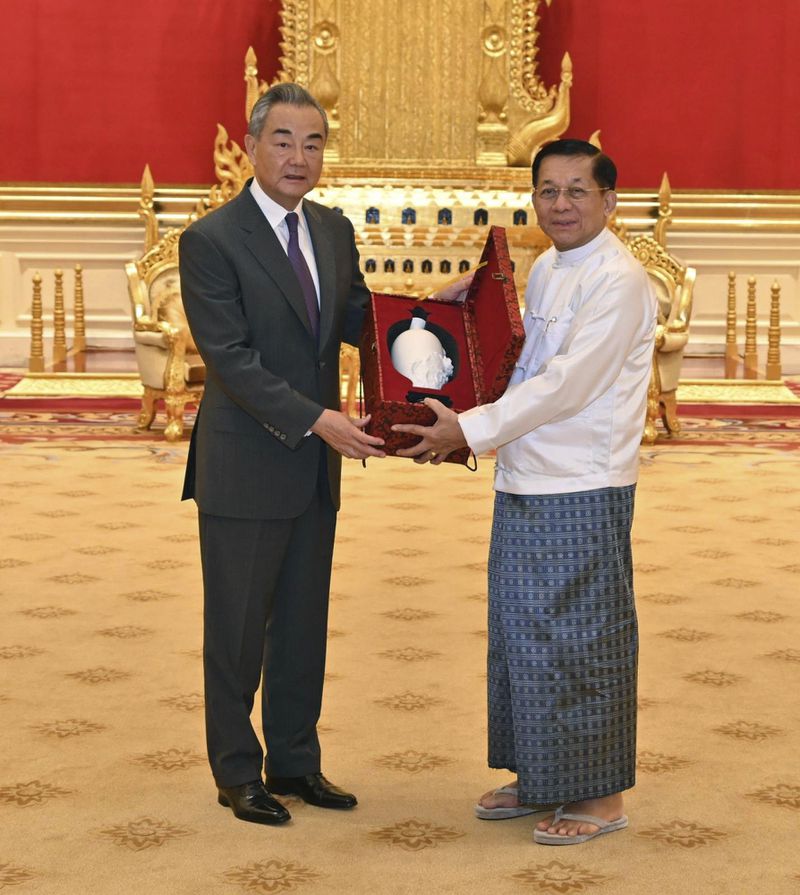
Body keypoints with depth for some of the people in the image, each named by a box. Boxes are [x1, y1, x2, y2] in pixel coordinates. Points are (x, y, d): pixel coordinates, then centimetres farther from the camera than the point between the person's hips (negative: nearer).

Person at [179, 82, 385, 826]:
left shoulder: (333, 230, 7)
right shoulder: (211, 240, -14)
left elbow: (358, 320, 11)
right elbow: (230, 358, -20)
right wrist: (318, 419, -26)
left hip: (314, 468, 7)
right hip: (245, 470, -6)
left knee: (304, 624, 15)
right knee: (238, 628, 6)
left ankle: (295, 763, 28)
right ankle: (237, 773, 19)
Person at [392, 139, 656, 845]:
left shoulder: (618, 280, -15)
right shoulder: (545, 269, 13)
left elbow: (567, 385, -20)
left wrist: (470, 429, -18)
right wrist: (468, 427, 8)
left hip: (582, 493, -9)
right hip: (524, 482, 9)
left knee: (578, 640, -1)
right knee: (522, 634, 15)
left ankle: (599, 796, 12)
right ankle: (539, 779, 28)